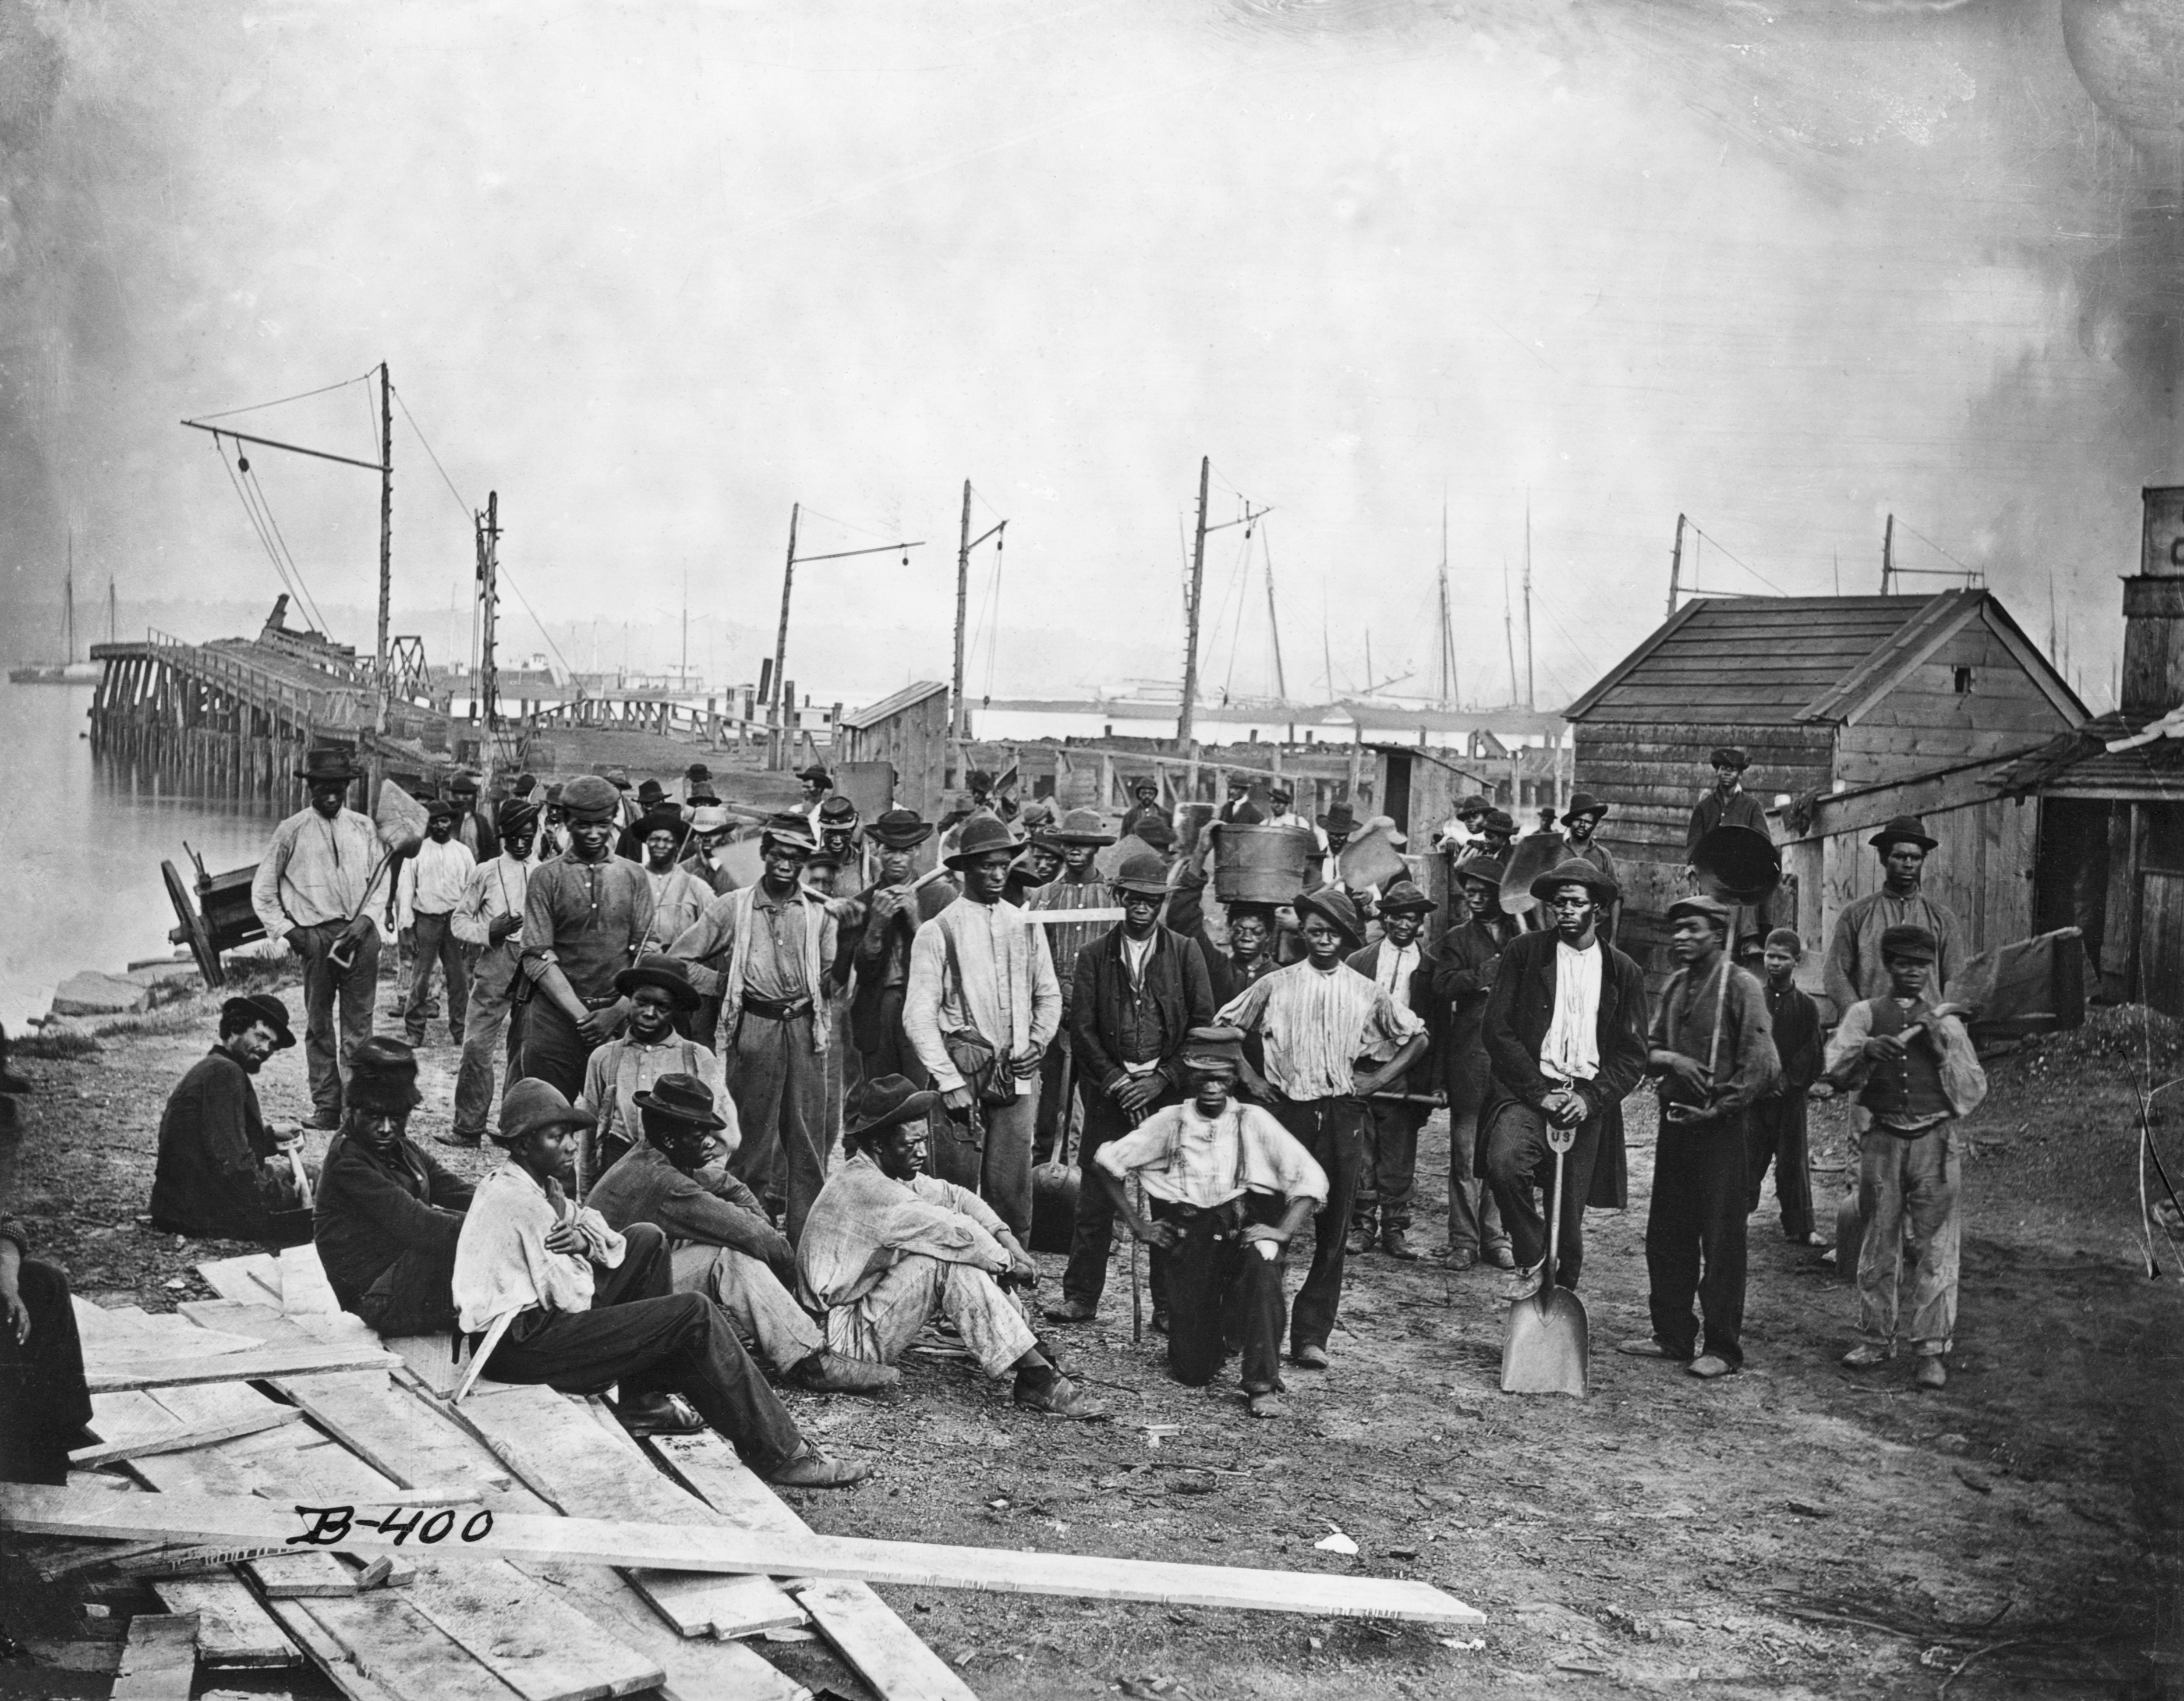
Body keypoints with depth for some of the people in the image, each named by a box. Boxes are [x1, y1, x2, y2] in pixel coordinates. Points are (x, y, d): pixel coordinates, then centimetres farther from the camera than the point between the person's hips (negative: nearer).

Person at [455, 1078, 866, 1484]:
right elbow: (572, 1299, -21)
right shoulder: (522, 1202, -20)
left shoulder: (503, 1185, 13)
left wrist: (583, 1241, -9)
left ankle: (644, 1402, 10)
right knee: (695, 1315, -13)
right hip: (525, 1346, -11)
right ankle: (781, 1455, -11)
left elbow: (595, 1225, 14)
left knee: (646, 1240, 14)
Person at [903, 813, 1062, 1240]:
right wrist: (951, 1083, -11)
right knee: (958, 1193, -2)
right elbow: (918, 1017, -5)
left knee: (1012, 1193, 2)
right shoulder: (938, 932, -2)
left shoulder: (1026, 926, 11)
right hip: (961, 1077, -3)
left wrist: (1037, 1043, 2)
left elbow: (1049, 996, 21)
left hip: (1016, 1077, 3)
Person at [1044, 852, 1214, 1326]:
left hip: (1169, 1090, 0)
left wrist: (1162, 1080, -7)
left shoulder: (1185, 954, 5)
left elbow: (1203, 1024, 2)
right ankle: (1080, 1297, 9)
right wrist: (1114, 1081, -7)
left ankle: (1169, 1305, 7)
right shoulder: (1094, 956, 7)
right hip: (1109, 1091, 1)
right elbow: (1081, 1028, 4)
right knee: (1094, 1199, 0)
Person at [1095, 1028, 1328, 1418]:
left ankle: (1263, 1385, -27)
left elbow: (1311, 1178, 3)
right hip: (1188, 1235, 1)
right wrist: (1136, 1224, 5)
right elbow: (1107, 1163, 12)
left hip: (1246, 1225, -1)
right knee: (1192, 1373, -7)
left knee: (1262, 1263, -39)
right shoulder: (1169, 1122, 10)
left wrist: (1283, 1230, -11)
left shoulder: (1254, 1122, 8)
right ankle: (1214, 1328, 31)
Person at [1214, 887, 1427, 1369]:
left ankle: (1311, 1335, 8)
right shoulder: (1275, 986, 4)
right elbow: (1219, 1027, 12)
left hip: (1343, 1116, 1)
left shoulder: (1367, 994, 7)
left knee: (1333, 1233, 2)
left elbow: (1418, 1038, 18)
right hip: (1288, 1111, -1)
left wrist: (1380, 1079, 7)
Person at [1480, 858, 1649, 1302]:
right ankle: (1530, 1261, -9)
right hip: (1528, 1091, -2)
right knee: (1505, 1163, -31)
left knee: (1569, 1221, 2)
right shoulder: (1522, 953, 5)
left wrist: (1591, 1097, -9)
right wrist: (1540, 1092, -10)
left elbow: (1633, 1053, 8)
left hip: (1586, 1103, 2)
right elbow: (1498, 1030, 0)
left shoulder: (1624, 972, 9)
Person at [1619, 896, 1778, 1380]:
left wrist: (1719, 1108, -14)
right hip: (1675, 1121, 7)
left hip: (1719, 1127, -7)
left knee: (1721, 1240, -2)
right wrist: (1670, 1059, -10)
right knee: (1666, 1236, 12)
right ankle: (1673, 1335, 23)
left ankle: (1722, 1348, 5)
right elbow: (1648, 1053, 12)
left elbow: (1763, 1064, -14)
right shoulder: (1675, 985, 13)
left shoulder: (1740, 985, -8)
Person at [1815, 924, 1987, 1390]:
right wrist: (1867, 1049, -28)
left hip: (1935, 1142, 0)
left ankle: (1930, 1349, -2)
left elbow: (1976, 1090, 9)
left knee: (1937, 1247, -4)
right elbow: (1835, 1065, -8)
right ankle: (1876, 1339, 17)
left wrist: (1943, 1050, -4)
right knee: (1879, 1243, 6)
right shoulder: (1865, 1014, 9)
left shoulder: (1946, 1021, 12)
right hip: (1882, 1140, 0)